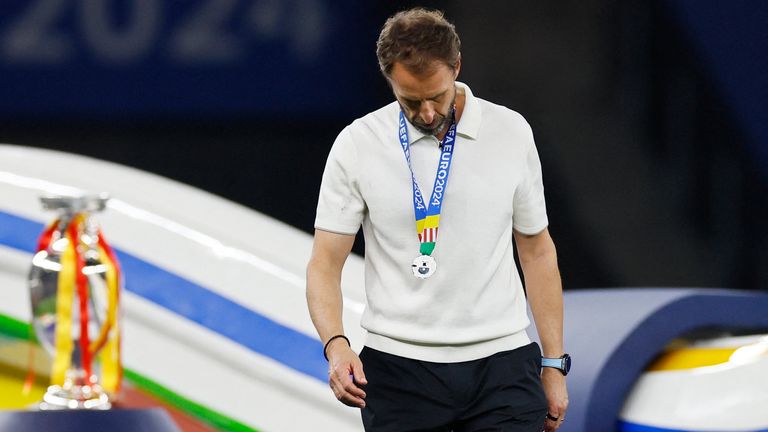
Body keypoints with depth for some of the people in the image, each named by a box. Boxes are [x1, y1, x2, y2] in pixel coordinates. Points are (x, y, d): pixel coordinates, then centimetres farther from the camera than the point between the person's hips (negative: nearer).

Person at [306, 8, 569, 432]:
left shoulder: (511, 133, 2)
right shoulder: (357, 145, -3)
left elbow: (537, 252, 11)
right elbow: (325, 264, -2)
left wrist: (554, 364, 9)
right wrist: (336, 345, -21)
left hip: (500, 365, 1)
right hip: (399, 369, -1)